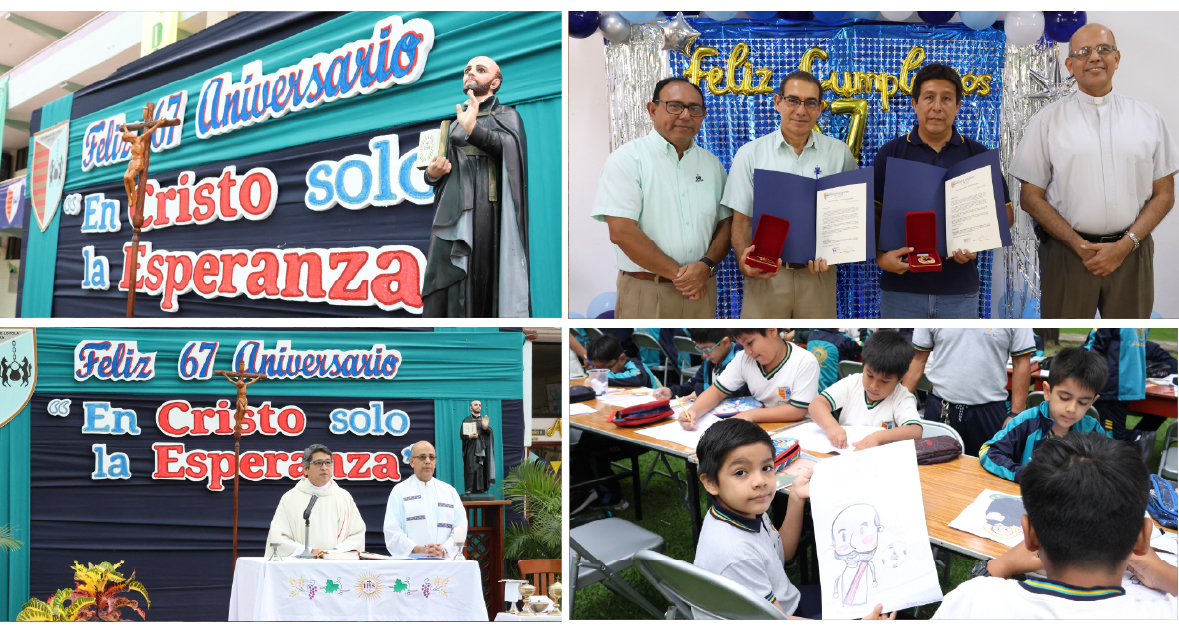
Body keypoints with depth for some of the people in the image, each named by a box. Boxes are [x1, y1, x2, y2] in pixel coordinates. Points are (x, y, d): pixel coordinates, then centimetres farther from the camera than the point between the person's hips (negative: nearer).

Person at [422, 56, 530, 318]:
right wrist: (432, 173, 4)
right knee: (448, 293, -9)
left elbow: (512, 146, -9)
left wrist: (473, 129, -25)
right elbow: (434, 169, 29)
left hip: (491, 210, -3)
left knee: (489, 288, -11)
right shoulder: (450, 122, 27)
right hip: (453, 212, 3)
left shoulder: (507, 115, 14)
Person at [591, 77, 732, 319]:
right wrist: (677, 273, -12)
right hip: (645, 292, -4)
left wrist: (706, 265, -11)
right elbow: (621, 232, -14)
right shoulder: (627, 159, -5)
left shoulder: (712, 163, 13)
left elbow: (726, 224, 10)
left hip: (701, 290, 5)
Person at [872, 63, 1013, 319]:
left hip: (960, 290, 1)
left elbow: (1005, 213, 7)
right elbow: (872, 214, -1)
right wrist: (880, 256, -18)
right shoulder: (890, 153, 3)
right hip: (901, 287, -1)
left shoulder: (978, 155, 6)